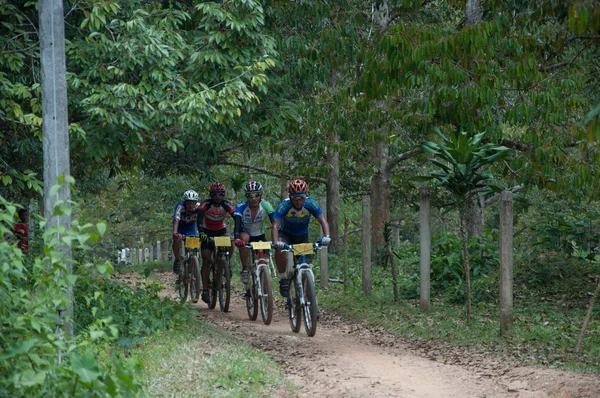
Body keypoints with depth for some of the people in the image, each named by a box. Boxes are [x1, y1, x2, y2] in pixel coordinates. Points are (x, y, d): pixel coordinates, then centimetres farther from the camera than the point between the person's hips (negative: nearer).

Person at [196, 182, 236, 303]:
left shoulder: (226, 205, -20)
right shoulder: (205, 204, -24)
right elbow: (199, 218, -38)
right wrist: (201, 232, -55)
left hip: (221, 230, 2)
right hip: (207, 232, -2)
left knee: (231, 243, -30)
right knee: (206, 260, -12)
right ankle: (205, 290, -13)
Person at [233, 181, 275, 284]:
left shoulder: (266, 206, -22)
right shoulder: (241, 207, -25)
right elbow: (237, 224, -37)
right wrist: (236, 238, -56)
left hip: (260, 236, 2)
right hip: (246, 233, -2)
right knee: (244, 238, -36)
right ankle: (244, 270, -25)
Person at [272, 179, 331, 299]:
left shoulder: (311, 204, -25)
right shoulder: (284, 206, -31)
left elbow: (323, 221, -30)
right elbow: (275, 226, -39)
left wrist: (326, 236, -49)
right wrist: (276, 242, -57)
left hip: (302, 236, 2)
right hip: (286, 234, -2)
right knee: (279, 249, -33)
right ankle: (283, 278, -16)